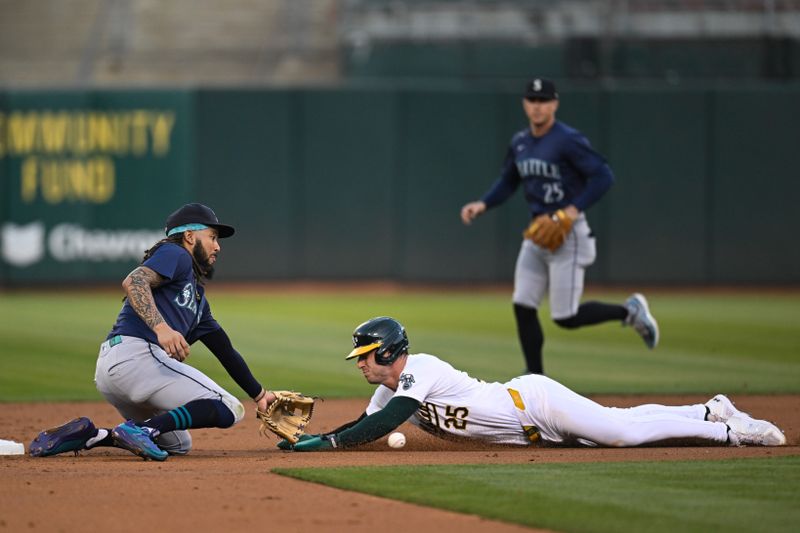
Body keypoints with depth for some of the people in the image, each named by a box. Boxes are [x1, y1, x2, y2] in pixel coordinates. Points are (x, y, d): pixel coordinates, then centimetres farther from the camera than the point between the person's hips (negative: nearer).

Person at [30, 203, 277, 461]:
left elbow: (225, 350, 32)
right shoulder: (175, 255, 4)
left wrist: (259, 395, 30)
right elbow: (133, 282, -15)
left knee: (178, 444, 25)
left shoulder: (198, 299, 31)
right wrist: (161, 327, -29)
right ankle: (143, 429, -25)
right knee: (228, 409, -11)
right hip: (136, 353, -10)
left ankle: (88, 434, 8)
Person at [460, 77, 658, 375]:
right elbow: (507, 182, 22)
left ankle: (630, 311, 15)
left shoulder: (568, 141, -15)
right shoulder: (519, 143, 9)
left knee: (566, 317, -8)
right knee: (523, 307, 0)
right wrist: (483, 205, 5)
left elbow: (603, 176, -18)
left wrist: (575, 208, -26)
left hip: (567, 233, -8)